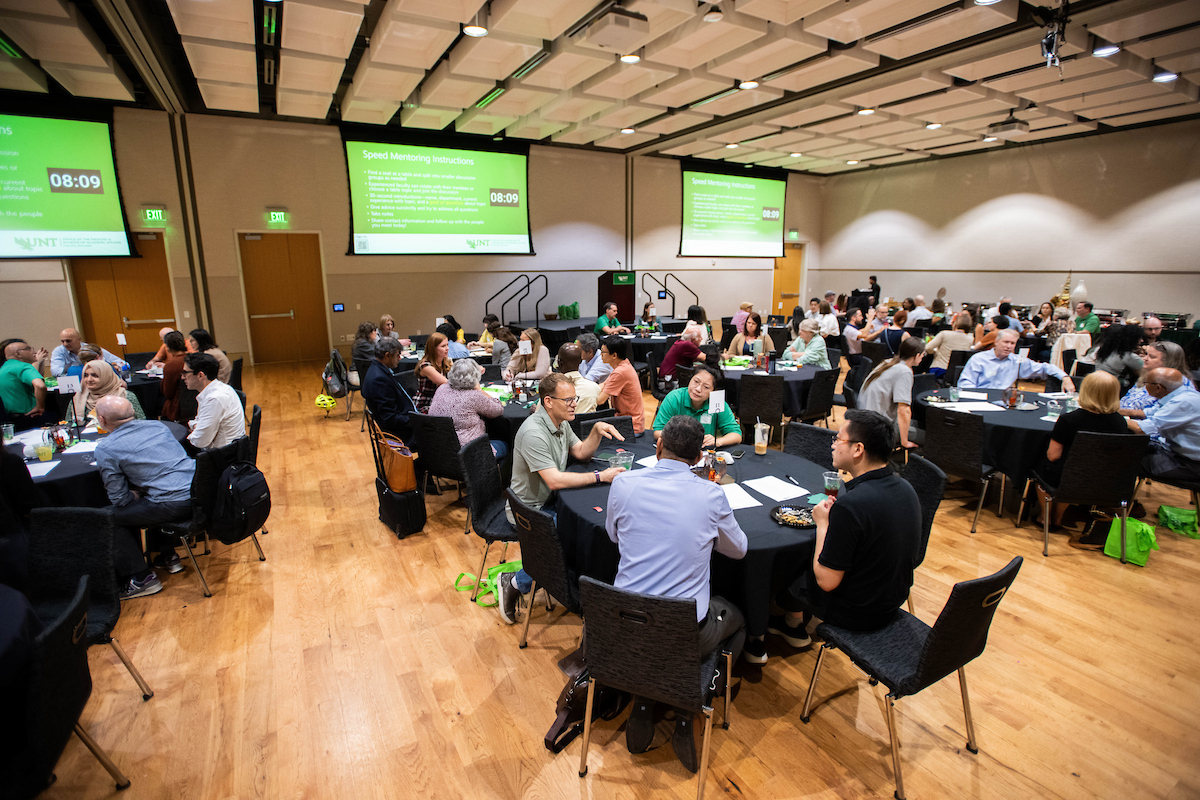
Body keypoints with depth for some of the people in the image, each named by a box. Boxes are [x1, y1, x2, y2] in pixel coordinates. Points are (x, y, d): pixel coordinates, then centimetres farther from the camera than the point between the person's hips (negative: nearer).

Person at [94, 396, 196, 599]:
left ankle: (141, 578, 15)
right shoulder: (157, 425, 14)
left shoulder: (105, 449, -3)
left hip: (173, 505, -8)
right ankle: (167, 557, 37)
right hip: (199, 489, 8)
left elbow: (121, 499, 0)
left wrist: (135, 494, 20)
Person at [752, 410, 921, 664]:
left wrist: (823, 523, -15)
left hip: (856, 613, -7)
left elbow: (826, 581, -25)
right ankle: (794, 625, 43)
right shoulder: (905, 488, -6)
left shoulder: (850, 505, -33)